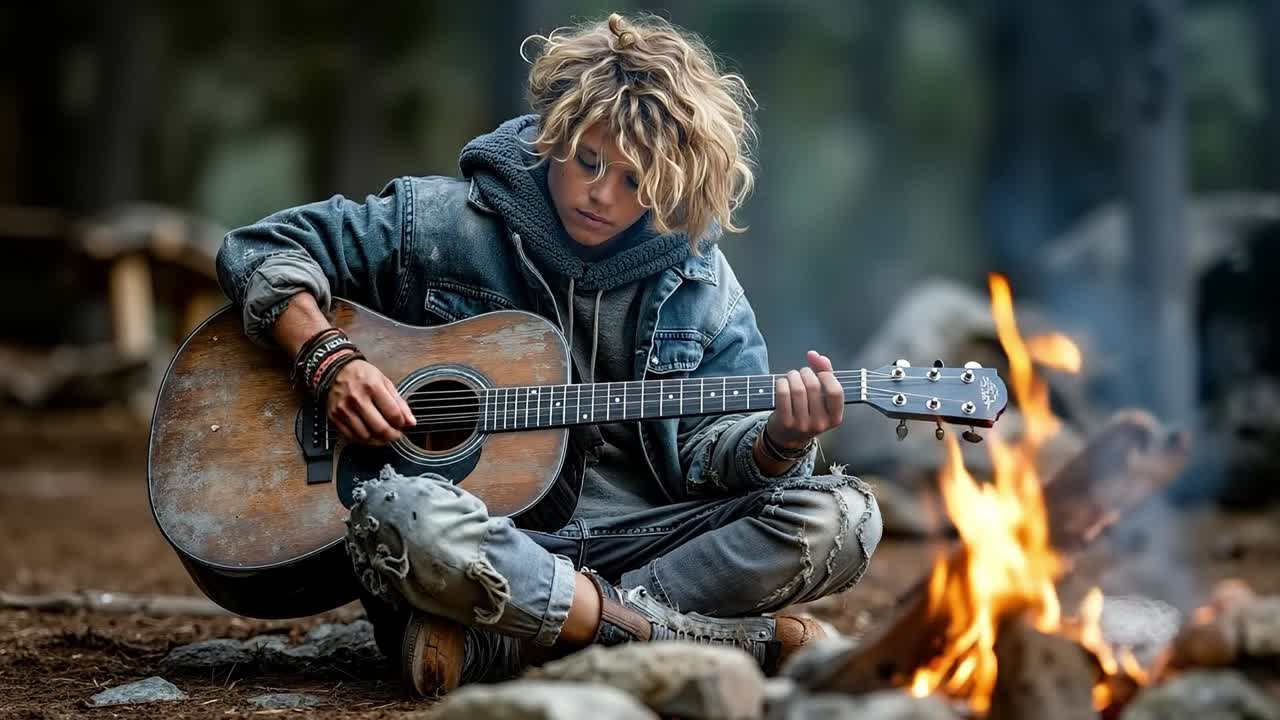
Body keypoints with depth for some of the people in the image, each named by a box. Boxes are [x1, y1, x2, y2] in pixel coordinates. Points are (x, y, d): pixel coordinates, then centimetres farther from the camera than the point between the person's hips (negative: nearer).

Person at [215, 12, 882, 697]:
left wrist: (780, 441, -17)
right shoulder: (443, 223, 2)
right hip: (486, 547, -3)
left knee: (841, 514, -20)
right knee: (399, 511, -39)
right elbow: (256, 250, 5)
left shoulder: (697, 281, 9)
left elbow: (712, 447, 6)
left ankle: (500, 644, -27)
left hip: (636, 539, 3)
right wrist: (331, 360, -12)